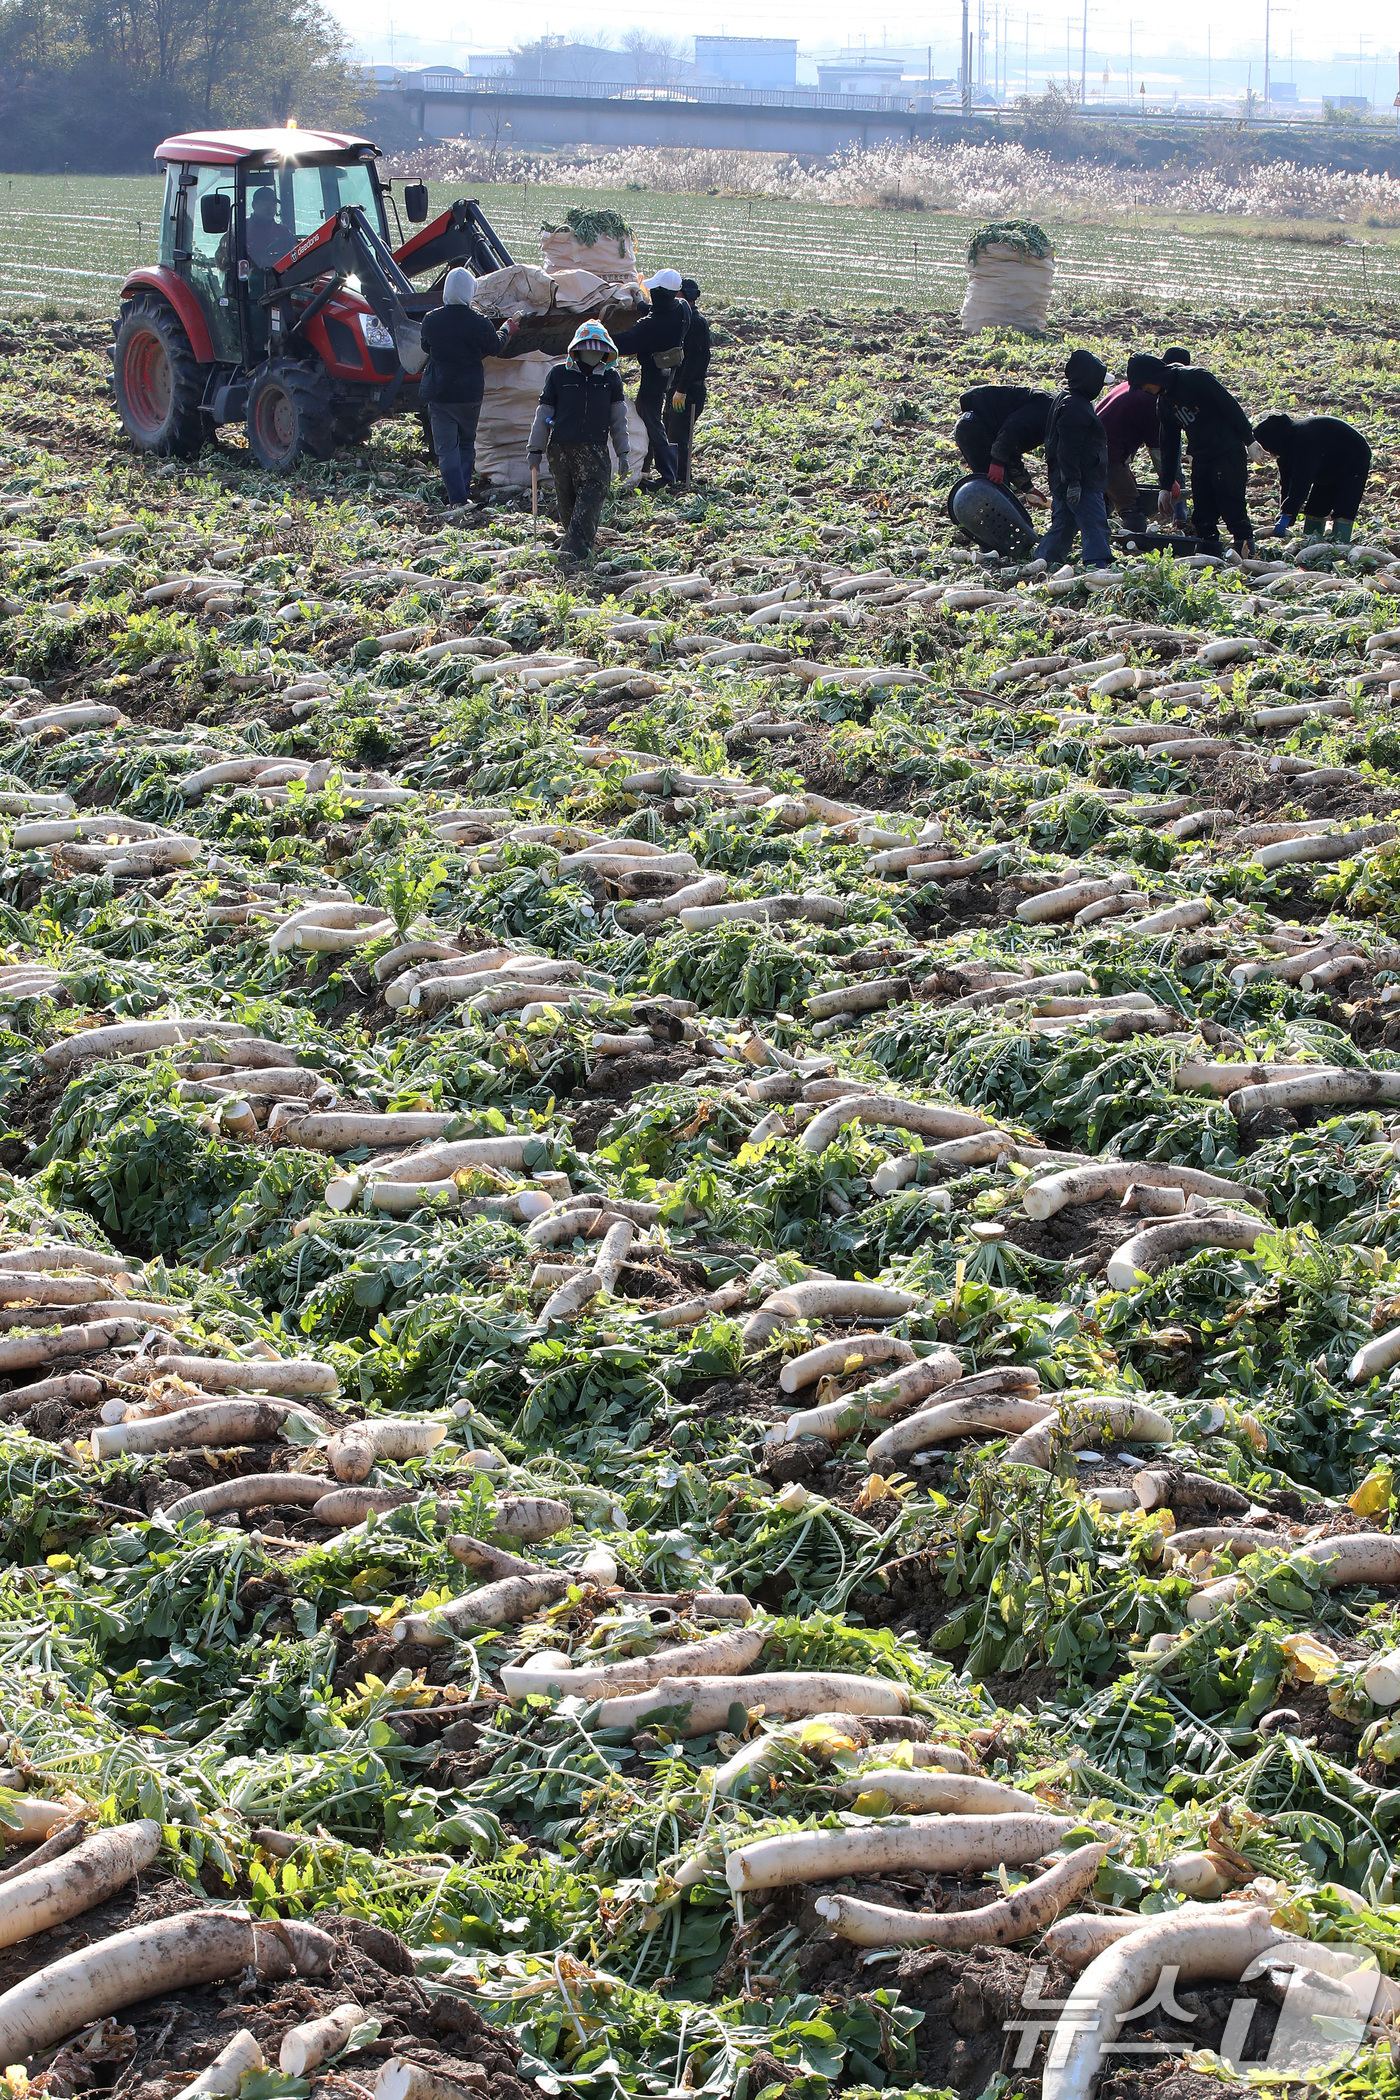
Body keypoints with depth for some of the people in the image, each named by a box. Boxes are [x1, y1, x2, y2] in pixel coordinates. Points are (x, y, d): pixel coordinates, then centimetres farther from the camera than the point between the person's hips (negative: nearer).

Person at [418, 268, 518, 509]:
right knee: (466, 444, 18)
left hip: (438, 392, 0)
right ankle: (463, 493, 15)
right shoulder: (478, 323, -11)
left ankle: (457, 499, -7)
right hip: (469, 393, 0)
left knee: (446, 448, 3)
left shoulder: (431, 320, -6)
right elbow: (494, 348, 7)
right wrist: (507, 331, 27)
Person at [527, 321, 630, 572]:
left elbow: (619, 418, 13)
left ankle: (573, 551, -27)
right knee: (567, 502, 4)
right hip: (561, 448, 1)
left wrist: (622, 452, 10)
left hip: (595, 450, -1)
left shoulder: (611, 378, 8)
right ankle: (580, 544, 23)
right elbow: (544, 413, 9)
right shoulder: (559, 374, 4)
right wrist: (536, 449, 8)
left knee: (589, 501, -16)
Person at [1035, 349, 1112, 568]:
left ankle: (1041, 561, 22)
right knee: (1094, 524, -15)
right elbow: (1067, 449, -22)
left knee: (1063, 524, 16)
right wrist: (1073, 482, -24)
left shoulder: (1067, 400, 17)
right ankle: (1098, 565, -24)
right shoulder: (1074, 406, -17)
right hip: (1081, 483, -11)